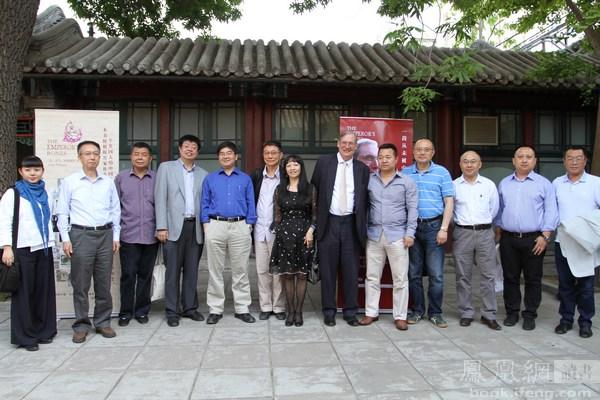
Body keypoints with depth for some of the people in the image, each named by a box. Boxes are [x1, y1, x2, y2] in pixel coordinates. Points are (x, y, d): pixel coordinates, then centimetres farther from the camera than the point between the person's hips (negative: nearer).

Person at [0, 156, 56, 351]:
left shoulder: (46, 193, 12)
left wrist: (51, 243, 12)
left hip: (44, 248, 5)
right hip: (23, 248, -4)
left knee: (44, 290, 8)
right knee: (24, 291, 0)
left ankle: (44, 330, 20)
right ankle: (25, 336, 10)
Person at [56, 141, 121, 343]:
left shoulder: (108, 182, 9)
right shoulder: (69, 182, 3)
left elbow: (116, 210, 12)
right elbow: (62, 212, 3)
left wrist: (116, 236, 7)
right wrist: (65, 238, -3)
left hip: (105, 235, 2)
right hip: (81, 235, -2)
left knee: (104, 282, 7)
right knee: (80, 283, 2)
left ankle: (103, 322, 18)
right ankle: (81, 325, 13)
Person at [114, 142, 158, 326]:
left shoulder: (157, 179, 6)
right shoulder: (121, 177, 6)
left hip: (150, 235, 1)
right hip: (128, 235, -1)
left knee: (145, 275, 8)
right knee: (128, 274, 1)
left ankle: (142, 310, 21)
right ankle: (125, 312, 14)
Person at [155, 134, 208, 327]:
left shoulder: (203, 174, 13)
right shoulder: (166, 167, 6)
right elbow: (160, 198, 0)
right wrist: (161, 226, -7)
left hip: (195, 227, 3)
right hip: (174, 226, -3)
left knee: (192, 270, 8)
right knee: (173, 270, 1)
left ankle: (190, 308, 19)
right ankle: (172, 311, 10)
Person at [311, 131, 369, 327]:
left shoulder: (362, 169, 8)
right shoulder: (324, 162, 4)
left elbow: (364, 199, 8)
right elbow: (314, 190, 6)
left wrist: (362, 225, 1)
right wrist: (317, 217, 3)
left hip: (351, 224, 1)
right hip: (328, 223, -1)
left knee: (351, 271, 6)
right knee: (328, 270, 6)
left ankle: (350, 312, 18)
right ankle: (329, 311, 18)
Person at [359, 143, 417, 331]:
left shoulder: (407, 182, 2)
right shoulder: (369, 180, 6)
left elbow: (412, 209, 0)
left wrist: (410, 233, -7)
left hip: (397, 235, -2)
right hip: (374, 234, 2)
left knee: (400, 279, 3)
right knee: (372, 277, 8)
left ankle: (400, 316, 14)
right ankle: (371, 312, 20)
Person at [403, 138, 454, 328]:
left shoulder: (442, 172, 3)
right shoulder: (405, 173, 7)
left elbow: (449, 202, 1)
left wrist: (444, 229, -7)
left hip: (434, 226, -1)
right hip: (411, 226, 2)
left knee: (436, 274, 0)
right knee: (414, 273, 8)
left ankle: (435, 313, 13)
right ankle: (417, 310, 21)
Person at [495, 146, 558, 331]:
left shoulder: (544, 184, 1)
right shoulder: (504, 184, 11)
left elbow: (550, 212, -3)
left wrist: (545, 236, -10)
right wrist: (498, 231, 10)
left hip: (533, 239, -2)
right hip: (508, 239, 3)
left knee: (533, 279, 5)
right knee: (510, 278, 8)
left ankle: (530, 315, 16)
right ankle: (512, 312, 20)